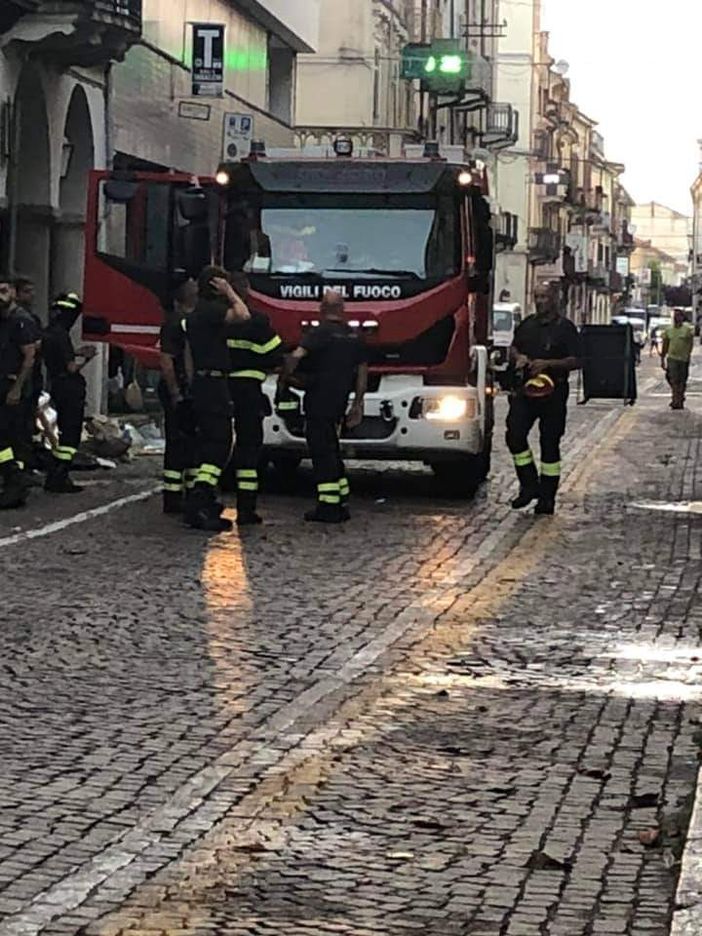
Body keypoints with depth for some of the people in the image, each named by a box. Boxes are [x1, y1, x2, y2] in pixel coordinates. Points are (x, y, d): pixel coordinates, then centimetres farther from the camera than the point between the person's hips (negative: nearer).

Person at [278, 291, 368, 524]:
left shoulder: (320, 333, -11)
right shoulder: (353, 336, 11)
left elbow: (295, 357, -23)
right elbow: (363, 371, 15)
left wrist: (283, 382, -8)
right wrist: (357, 404, 19)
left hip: (319, 401, -7)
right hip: (339, 403, 7)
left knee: (322, 451, -6)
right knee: (331, 450, 17)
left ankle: (328, 507, -9)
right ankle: (341, 503, 18)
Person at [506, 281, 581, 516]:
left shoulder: (565, 328, -3)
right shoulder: (527, 325, 13)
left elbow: (575, 361, -8)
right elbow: (513, 348, 26)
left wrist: (548, 364, -20)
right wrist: (518, 357, 2)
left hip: (553, 393, -4)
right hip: (524, 390, 4)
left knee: (550, 444, 2)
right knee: (514, 434, -10)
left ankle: (547, 497, 9)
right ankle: (529, 485, 4)